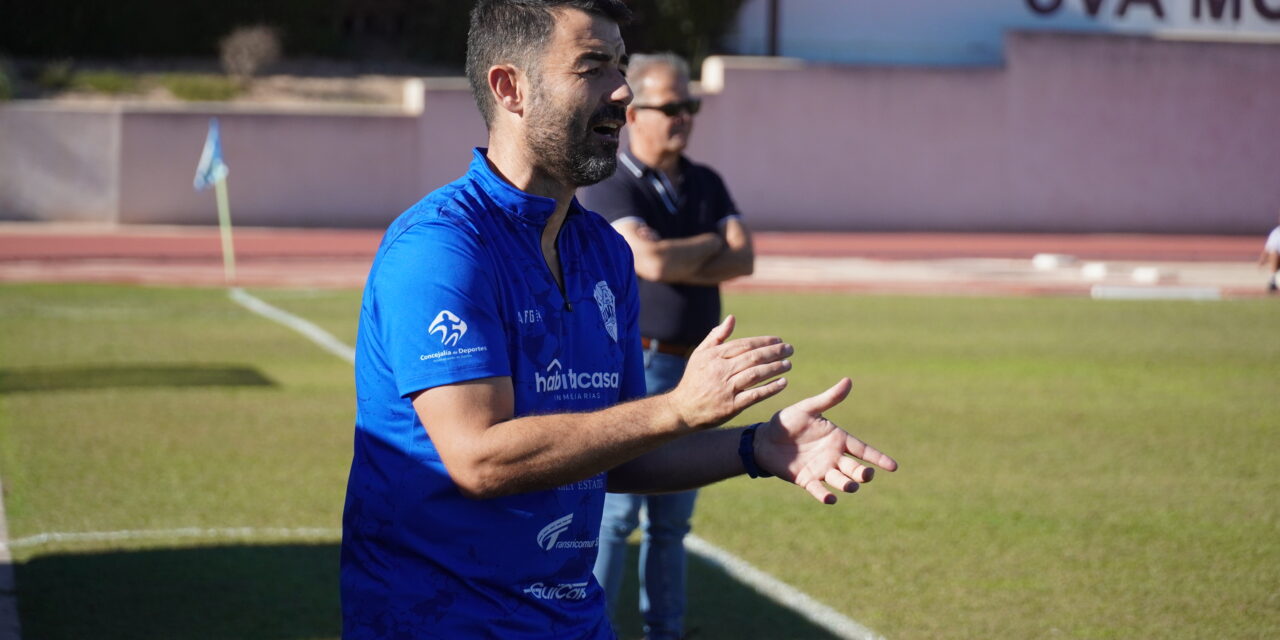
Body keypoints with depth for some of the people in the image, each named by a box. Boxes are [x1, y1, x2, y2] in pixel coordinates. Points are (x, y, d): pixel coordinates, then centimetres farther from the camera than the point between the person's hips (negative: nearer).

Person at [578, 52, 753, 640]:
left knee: (672, 519, 11)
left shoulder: (706, 185, 12)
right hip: (633, 367, -7)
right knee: (613, 512, -8)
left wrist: (674, 264, -14)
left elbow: (743, 260, -2)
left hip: (694, 371, 7)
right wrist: (711, 244, -6)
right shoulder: (608, 188, -9)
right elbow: (653, 261, -24)